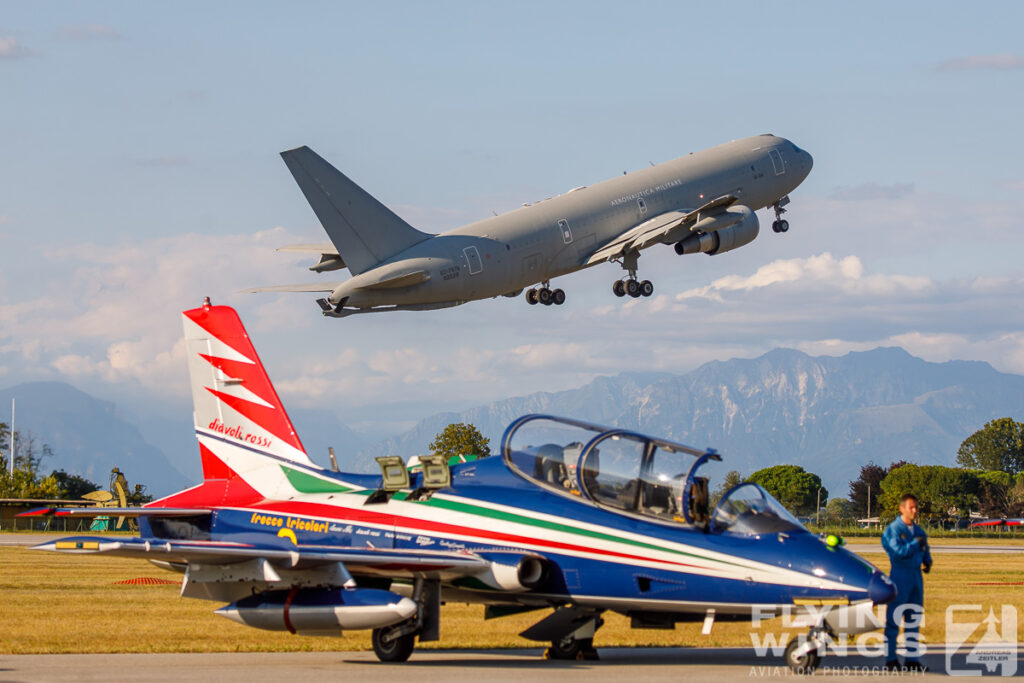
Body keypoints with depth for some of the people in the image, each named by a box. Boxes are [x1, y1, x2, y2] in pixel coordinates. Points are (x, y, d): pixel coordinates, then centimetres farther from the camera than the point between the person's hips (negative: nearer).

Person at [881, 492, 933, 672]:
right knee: (893, 620, -4)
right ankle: (890, 659, 0)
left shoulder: (919, 532, 15)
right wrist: (916, 544, -12)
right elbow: (898, 551, -19)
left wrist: (927, 562, -1)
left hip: (916, 579, 7)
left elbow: (925, 551, 20)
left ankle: (912, 659, 14)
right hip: (899, 580, -7)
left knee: (914, 621, 9)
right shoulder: (892, 530, -7)